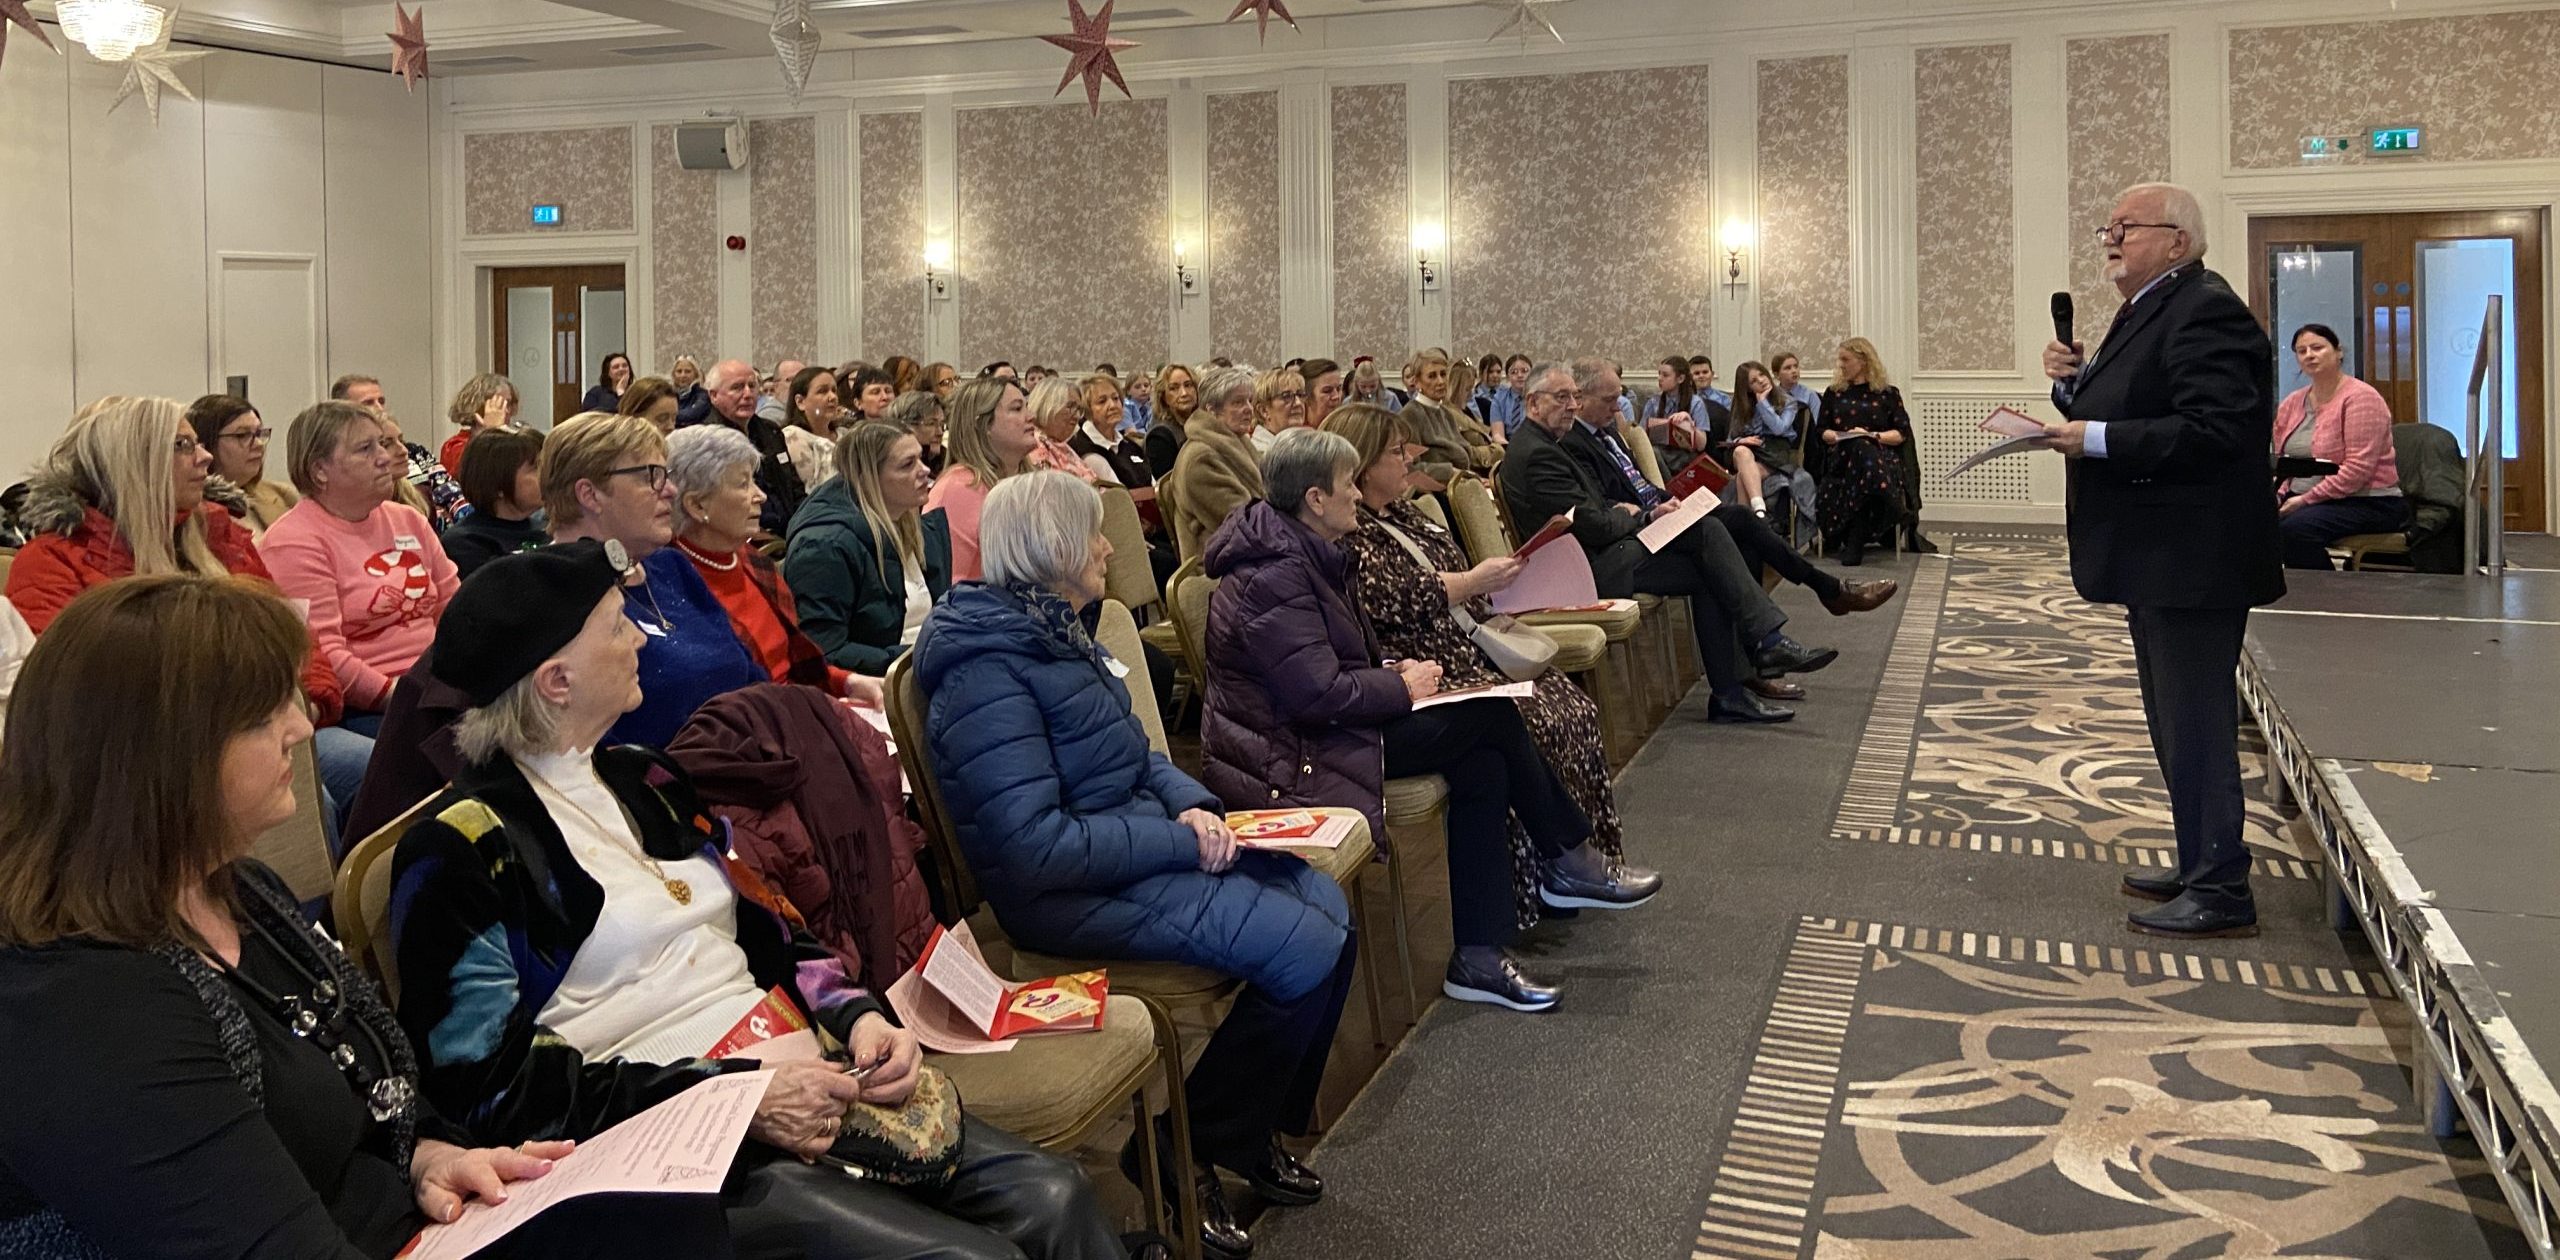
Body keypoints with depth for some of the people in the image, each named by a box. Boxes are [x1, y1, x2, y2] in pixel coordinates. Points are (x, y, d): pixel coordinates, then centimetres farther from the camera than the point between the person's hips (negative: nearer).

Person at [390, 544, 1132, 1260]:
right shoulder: (462, 850, -6)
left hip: (799, 1080, 7)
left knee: (1055, 1199, -12)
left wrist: (857, 1015, -2)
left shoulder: (647, 781, 16)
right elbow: (494, 1087, -11)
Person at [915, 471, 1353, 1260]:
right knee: (1306, 950, -17)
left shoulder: (1056, 630, 8)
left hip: (1139, 843, 9)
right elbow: (1036, 847, -25)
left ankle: (1257, 1130, 16)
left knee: (1329, 906, 0)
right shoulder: (988, 669, -21)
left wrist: (1191, 805, -3)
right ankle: (1185, 1153, 1)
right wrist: (1179, 841, -19)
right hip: (1072, 893, -9)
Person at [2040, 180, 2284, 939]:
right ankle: (2202, 869, 30)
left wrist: (2097, 440, -25)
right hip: (2160, 562, 11)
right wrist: (2076, 382, 1)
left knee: (2196, 727, -6)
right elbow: (2127, 418, 19)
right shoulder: (2150, 313, 16)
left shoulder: (2205, 313, -16)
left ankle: (2221, 896, 2)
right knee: (2179, 725, 18)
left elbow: (2216, 431, -27)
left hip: (2193, 562, -11)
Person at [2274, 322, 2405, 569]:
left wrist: (2306, 499, -20)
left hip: (2367, 503, -7)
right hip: (2302, 501, 7)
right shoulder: (2291, 403, 12)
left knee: (2294, 528, -33)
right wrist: (2277, 493, -6)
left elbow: (2358, 468, -19)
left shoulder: (2360, 398, -10)